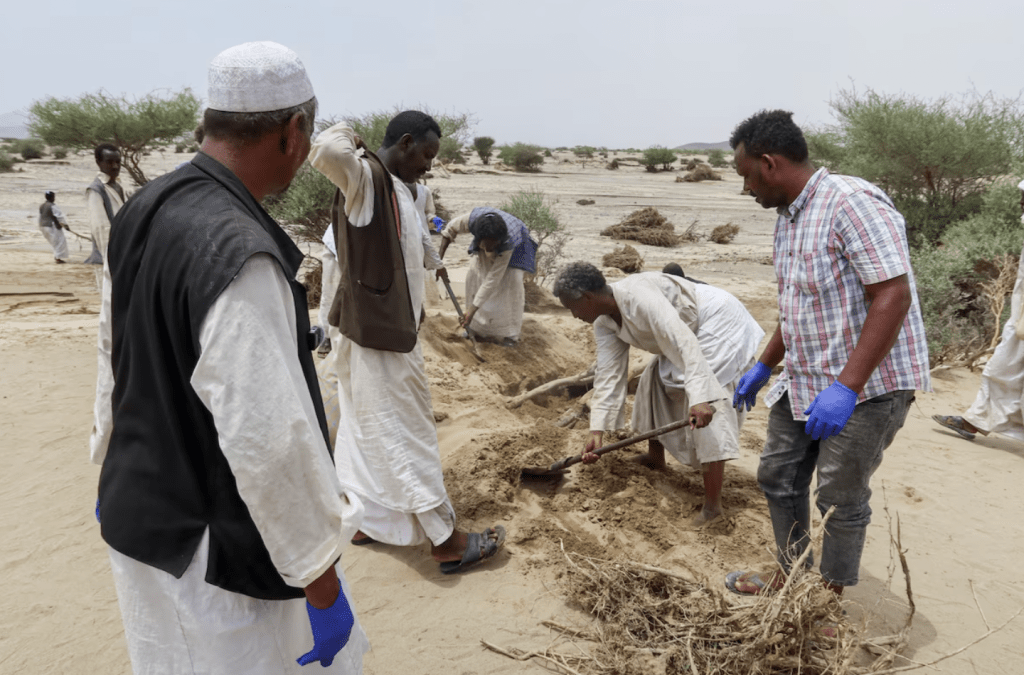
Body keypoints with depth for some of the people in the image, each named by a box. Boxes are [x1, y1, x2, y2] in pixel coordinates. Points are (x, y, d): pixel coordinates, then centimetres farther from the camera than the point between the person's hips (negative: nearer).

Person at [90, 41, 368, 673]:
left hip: (137, 508, 9)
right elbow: (268, 437, -31)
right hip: (215, 552, -8)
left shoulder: (144, 211, 0)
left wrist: (114, 463, 26)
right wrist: (317, 568, -18)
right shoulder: (241, 256, -30)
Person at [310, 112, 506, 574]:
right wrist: (348, 135, -16)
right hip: (377, 332, -10)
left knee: (368, 430, 18)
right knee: (406, 434, -2)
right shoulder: (365, 177, -16)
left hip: (386, 327, 10)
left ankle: (369, 520, 33)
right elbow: (326, 151, -39)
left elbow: (411, 240, 32)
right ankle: (446, 541, 9)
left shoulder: (393, 186, 14)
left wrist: (434, 262, 50)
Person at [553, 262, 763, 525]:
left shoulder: (637, 296, -31)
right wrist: (597, 430, -5)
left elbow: (683, 341, -37)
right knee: (655, 383, 17)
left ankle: (712, 506, -11)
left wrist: (699, 397, -44)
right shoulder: (605, 324, -1)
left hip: (720, 325, -10)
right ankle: (655, 457, 34)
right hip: (692, 332, 10)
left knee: (708, 413, -15)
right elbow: (608, 375, -1)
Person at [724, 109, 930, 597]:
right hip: (804, 381, 9)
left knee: (840, 498, 3)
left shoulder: (851, 202, -19)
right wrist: (763, 367, 20)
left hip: (866, 385, -9)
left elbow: (893, 296, -25)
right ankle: (790, 576, 35)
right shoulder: (788, 217, 11)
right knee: (777, 477, 15)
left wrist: (846, 387, -29)